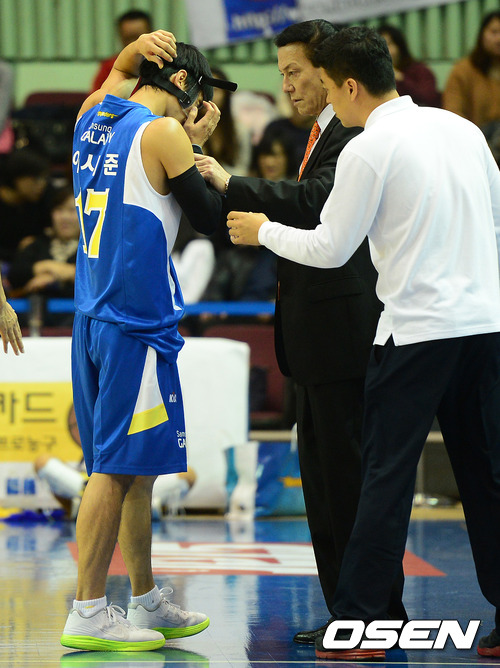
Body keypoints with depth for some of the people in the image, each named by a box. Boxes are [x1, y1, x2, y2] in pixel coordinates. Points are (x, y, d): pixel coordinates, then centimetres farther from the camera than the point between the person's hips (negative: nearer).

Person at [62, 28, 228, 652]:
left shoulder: (91, 117, 12)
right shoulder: (164, 134, -10)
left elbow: (116, 74, 35)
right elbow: (212, 219, -4)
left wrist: (137, 49, 14)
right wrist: (197, 145, 7)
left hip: (94, 316, 9)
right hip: (137, 321, -9)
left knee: (135, 466, 15)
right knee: (117, 467, -7)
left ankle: (147, 602, 21)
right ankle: (87, 614, -6)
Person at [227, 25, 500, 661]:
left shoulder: (367, 150, -9)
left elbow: (329, 248, -3)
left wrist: (264, 231, 13)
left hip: (418, 331, -6)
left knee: (387, 475, 0)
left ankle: (357, 624, 4)